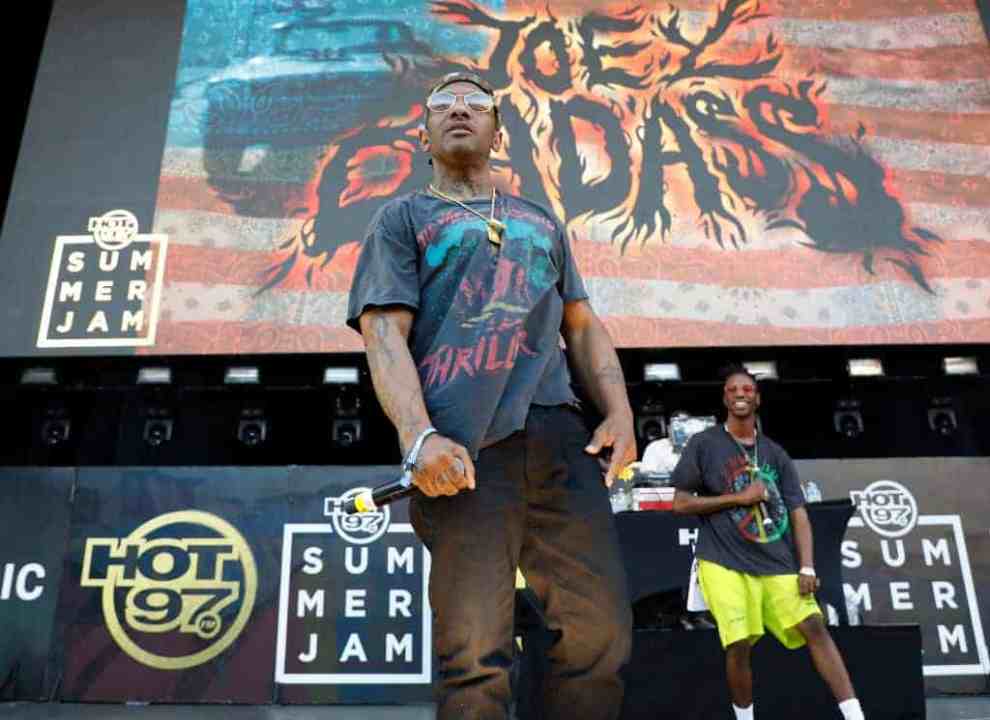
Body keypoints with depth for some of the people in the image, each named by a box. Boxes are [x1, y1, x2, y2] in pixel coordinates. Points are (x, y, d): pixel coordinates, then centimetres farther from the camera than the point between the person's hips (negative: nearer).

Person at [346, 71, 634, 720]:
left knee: (602, 634, -4)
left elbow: (582, 325, 24)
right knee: (476, 656, -7)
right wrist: (419, 437, -15)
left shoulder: (540, 222, 30)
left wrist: (619, 411, 5)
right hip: (463, 447, -3)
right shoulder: (402, 218, 17)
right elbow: (384, 333, 2)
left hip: (559, 436, 4)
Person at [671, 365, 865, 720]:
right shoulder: (703, 444, 0)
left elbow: (798, 512, 9)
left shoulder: (774, 453, 12)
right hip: (724, 562, -3)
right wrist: (739, 497, -10)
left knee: (814, 626, -8)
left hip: (776, 562, 4)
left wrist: (807, 567, -4)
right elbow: (680, 503, -3)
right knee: (738, 644, -9)